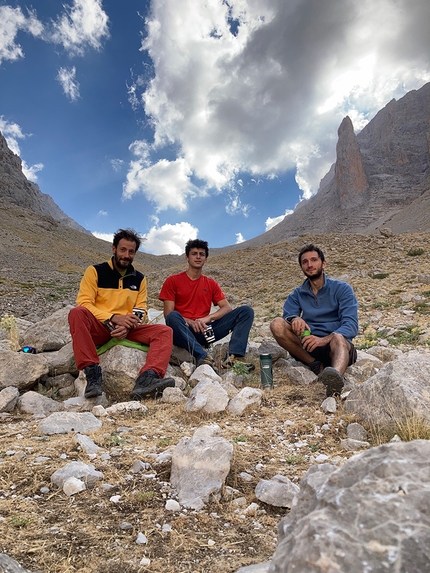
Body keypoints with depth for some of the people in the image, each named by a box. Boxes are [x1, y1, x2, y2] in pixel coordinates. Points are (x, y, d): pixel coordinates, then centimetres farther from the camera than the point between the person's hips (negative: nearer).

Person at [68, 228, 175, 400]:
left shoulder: (139, 278, 12)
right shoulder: (95, 271, 1)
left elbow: (140, 310, 8)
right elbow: (83, 303, -9)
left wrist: (128, 325, -16)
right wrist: (114, 318, -22)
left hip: (127, 330, 3)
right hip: (98, 327, -3)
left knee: (165, 331, -20)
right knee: (77, 313, -35)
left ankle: (147, 379, -45)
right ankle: (93, 373, -36)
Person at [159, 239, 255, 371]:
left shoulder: (211, 284, 15)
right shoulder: (173, 281, 5)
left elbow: (227, 308, 4)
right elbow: (168, 314, -4)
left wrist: (207, 318, -15)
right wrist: (191, 322, -21)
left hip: (205, 330, 4)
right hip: (183, 331, -3)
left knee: (246, 311, -12)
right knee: (173, 317, -38)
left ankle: (233, 357, -29)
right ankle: (203, 355, -40)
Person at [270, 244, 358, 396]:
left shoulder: (342, 289, 0)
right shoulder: (297, 294, 11)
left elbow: (351, 325, -12)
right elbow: (288, 315, -2)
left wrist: (324, 339, -30)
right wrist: (295, 319, -28)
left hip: (338, 345, -3)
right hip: (309, 346, 3)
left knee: (338, 338, -39)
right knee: (277, 324, -21)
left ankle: (336, 376, -70)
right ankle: (316, 366, -23)